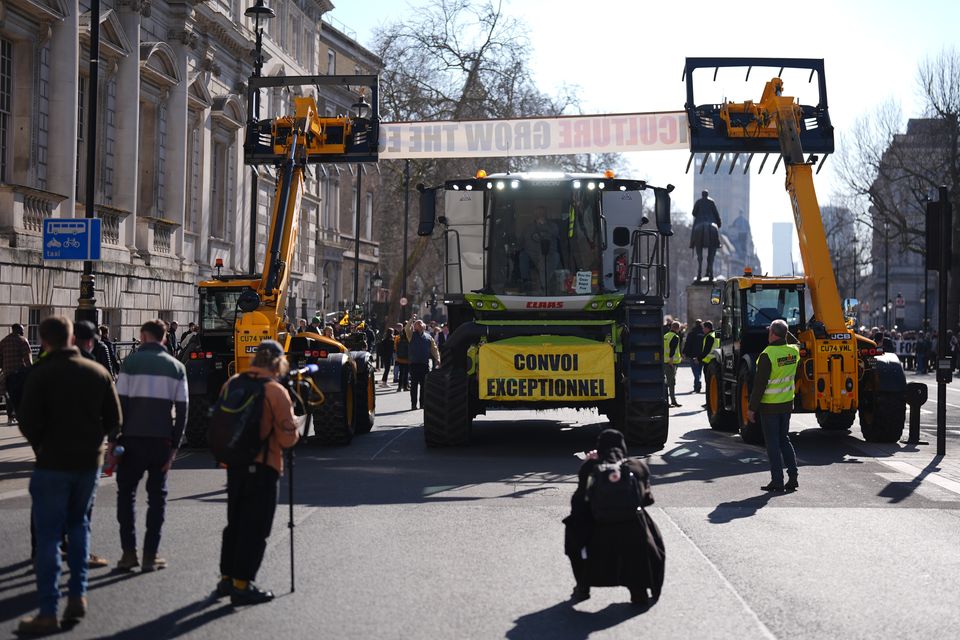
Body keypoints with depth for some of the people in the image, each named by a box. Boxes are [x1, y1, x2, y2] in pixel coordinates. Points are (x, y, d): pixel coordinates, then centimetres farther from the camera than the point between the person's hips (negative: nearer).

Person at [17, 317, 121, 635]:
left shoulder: (41, 374, -12)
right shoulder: (98, 372, 2)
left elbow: (28, 421, -14)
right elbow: (113, 418, 3)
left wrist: (42, 445, 5)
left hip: (53, 462, -4)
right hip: (90, 460, 5)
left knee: (48, 536, 1)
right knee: (77, 523, 23)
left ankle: (48, 613, 0)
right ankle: (78, 595, 18)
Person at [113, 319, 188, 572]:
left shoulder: (131, 362, -2)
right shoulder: (176, 367, 6)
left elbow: (120, 402, -6)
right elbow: (182, 409, 3)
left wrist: (113, 438, -1)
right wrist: (175, 445, 7)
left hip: (133, 438, -2)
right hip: (162, 438, 2)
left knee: (126, 492, 10)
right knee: (157, 495, 9)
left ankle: (129, 553, 4)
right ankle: (150, 555, 8)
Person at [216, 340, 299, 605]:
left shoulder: (232, 384, 3)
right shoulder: (276, 392, -14)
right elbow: (288, 438, -13)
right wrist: (294, 426, 7)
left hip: (234, 464, 6)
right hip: (263, 467, -6)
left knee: (235, 522, 18)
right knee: (255, 527, 2)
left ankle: (227, 577, 26)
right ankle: (242, 584, 4)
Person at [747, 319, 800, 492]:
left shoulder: (767, 355, -19)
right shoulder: (794, 351, -1)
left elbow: (759, 384, -17)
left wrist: (752, 408, -11)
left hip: (770, 406, -6)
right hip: (787, 403, 6)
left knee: (773, 443, 1)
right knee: (784, 439, 17)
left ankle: (777, 481, 2)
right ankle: (792, 477, 14)